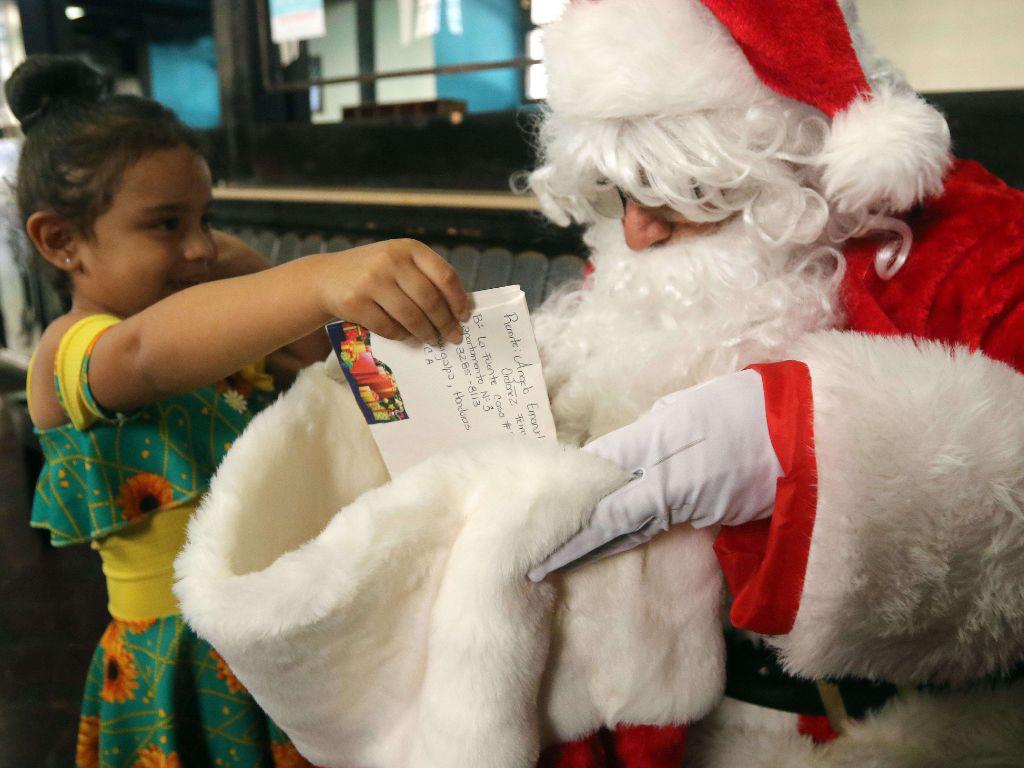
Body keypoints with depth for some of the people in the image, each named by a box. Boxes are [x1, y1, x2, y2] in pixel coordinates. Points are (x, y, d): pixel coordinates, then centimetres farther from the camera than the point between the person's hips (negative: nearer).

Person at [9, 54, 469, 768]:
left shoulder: (224, 341, 8)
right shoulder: (68, 351, -16)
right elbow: (147, 353, -40)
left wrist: (244, 267, -7)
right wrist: (322, 278, -56)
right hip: (182, 676, -6)